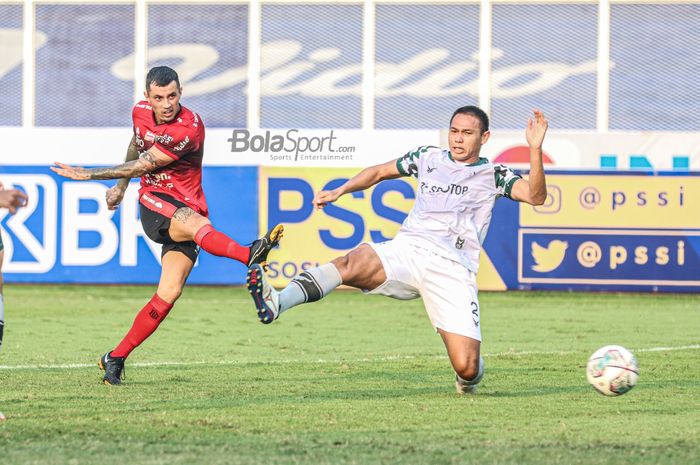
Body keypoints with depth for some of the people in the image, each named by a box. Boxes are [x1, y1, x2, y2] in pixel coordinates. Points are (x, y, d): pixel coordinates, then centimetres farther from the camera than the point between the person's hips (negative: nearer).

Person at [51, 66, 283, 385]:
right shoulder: (141, 112, 2)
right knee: (196, 224, -34)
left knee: (170, 292, -13)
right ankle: (250, 256, -61)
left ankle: (115, 359, -1)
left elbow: (141, 166, -14)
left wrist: (88, 174, -7)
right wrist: (121, 185, 37)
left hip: (187, 210, -2)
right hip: (154, 203, 2)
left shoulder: (189, 129, -18)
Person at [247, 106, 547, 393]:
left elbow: (535, 196, -3)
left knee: (467, 369, -14)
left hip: (452, 270, -2)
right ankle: (276, 303, -52)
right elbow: (379, 171, 35)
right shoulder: (428, 159, 21)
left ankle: (466, 379, 26)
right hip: (406, 251, 2)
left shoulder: (493, 175, 13)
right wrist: (340, 191, 21)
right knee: (357, 261, -33)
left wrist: (535, 149, -15)